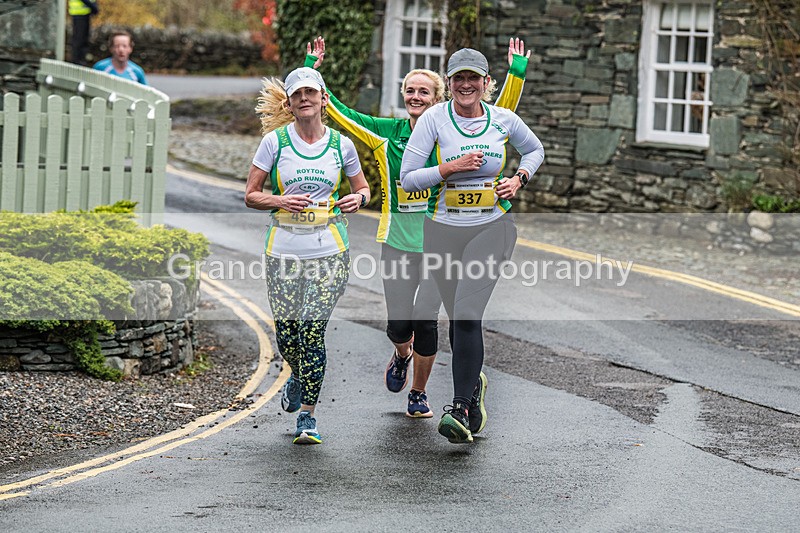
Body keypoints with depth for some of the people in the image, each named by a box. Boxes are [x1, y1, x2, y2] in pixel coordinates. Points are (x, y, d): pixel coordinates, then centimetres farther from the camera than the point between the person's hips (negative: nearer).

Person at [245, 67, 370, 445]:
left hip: (329, 251, -1)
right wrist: (281, 201, -16)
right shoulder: (275, 141, 1)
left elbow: (362, 187, 19)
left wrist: (359, 198, -5)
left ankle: (307, 415, 0)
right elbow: (251, 196, 4)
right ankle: (298, 377, 38)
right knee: (286, 335, 3)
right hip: (283, 251, 1)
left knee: (313, 332, -10)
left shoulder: (340, 144, 5)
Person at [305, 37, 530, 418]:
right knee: (398, 323, 1)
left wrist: (517, 72, -12)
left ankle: (419, 394, 16)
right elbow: (336, 110, 8)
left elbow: (501, 115, -4)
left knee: (425, 320, -6)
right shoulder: (387, 133, 4)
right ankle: (401, 356, 39)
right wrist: (312, 70, 3)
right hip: (397, 241, 1)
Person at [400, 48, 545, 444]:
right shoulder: (434, 118, -4)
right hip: (444, 230, 1)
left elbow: (535, 149, 22)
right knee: (459, 318, 10)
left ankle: (460, 410, -17)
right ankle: (474, 383, 39)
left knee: (467, 314, -16)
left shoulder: (503, 120, 1)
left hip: (491, 228, -1)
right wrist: (451, 167, -17)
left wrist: (519, 179, 5)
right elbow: (407, 178, -6)